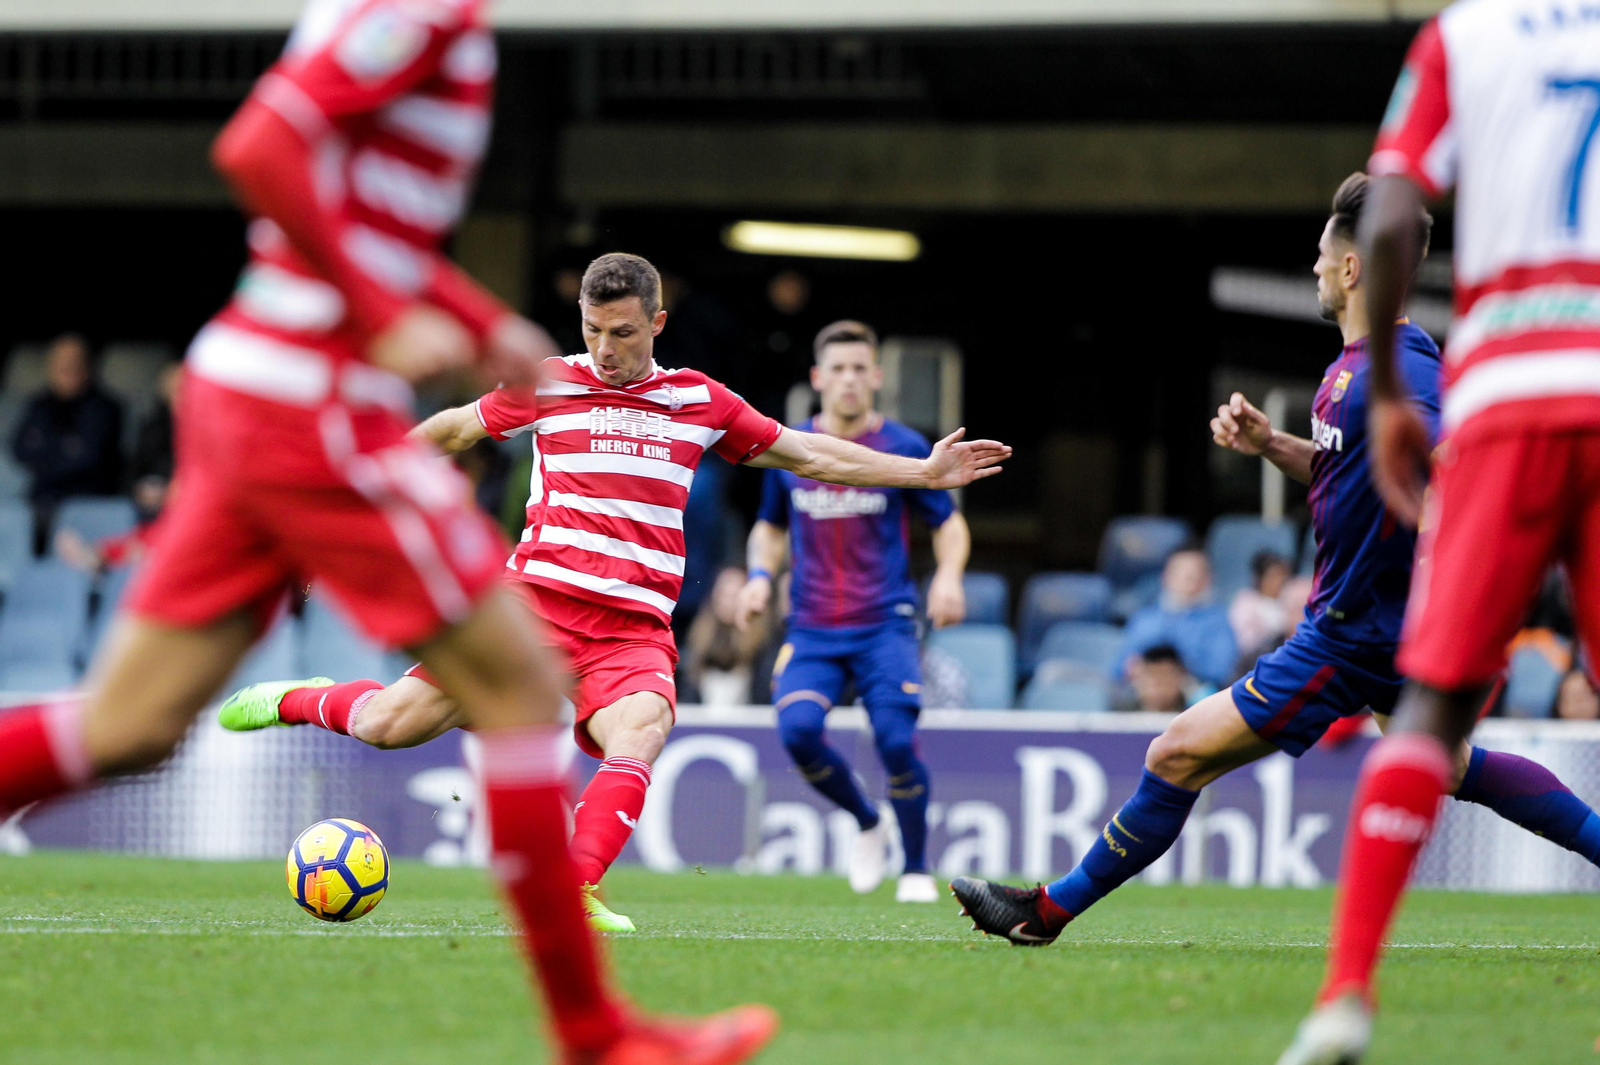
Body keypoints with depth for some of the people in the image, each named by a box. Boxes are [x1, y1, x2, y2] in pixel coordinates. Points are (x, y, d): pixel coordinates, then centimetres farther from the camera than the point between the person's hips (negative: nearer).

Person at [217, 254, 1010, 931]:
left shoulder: (700, 403, 12)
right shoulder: (548, 386, 6)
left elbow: (804, 454, 21)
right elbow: (452, 431, 20)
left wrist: (923, 473, 18)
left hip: (635, 633, 1)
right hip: (536, 599, -1)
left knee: (637, 740, -31)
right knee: (390, 725, -7)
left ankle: (573, 894, -42)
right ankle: (301, 700, 24)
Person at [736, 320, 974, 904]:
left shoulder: (903, 449, 0)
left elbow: (949, 524, 9)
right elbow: (771, 527, 22)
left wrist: (948, 575, -10)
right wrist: (760, 574, 2)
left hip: (885, 625, -2)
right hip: (812, 629, 2)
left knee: (896, 741, -18)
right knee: (798, 729, -21)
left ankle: (917, 868, 4)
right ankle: (867, 824, 7)